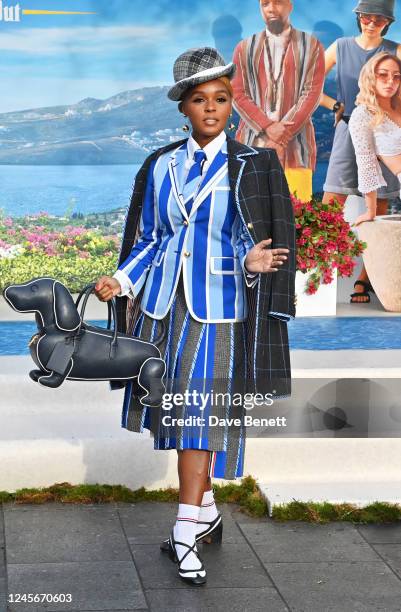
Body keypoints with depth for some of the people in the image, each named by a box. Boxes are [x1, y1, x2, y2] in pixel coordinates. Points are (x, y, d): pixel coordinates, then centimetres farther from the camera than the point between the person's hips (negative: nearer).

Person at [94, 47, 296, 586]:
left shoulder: (251, 166, 0)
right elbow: (147, 239, 12)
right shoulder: (161, 166, 9)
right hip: (164, 302, 4)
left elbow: (254, 241, -2)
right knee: (178, 412, 9)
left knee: (202, 414, -7)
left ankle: (186, 534, -4)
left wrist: (250, 261, -24)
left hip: (217, 305, -4)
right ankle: (206, 513, 25)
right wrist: (122, 280, -3)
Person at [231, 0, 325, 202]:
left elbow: (312, 93, 1)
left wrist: (285, 131, -11)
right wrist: (267, 127, -10)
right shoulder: (245, 48, 15)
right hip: (253, 144, 1)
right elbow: (237, 94, 6)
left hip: (294, 144, -1)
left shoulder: (311, 46, 11)